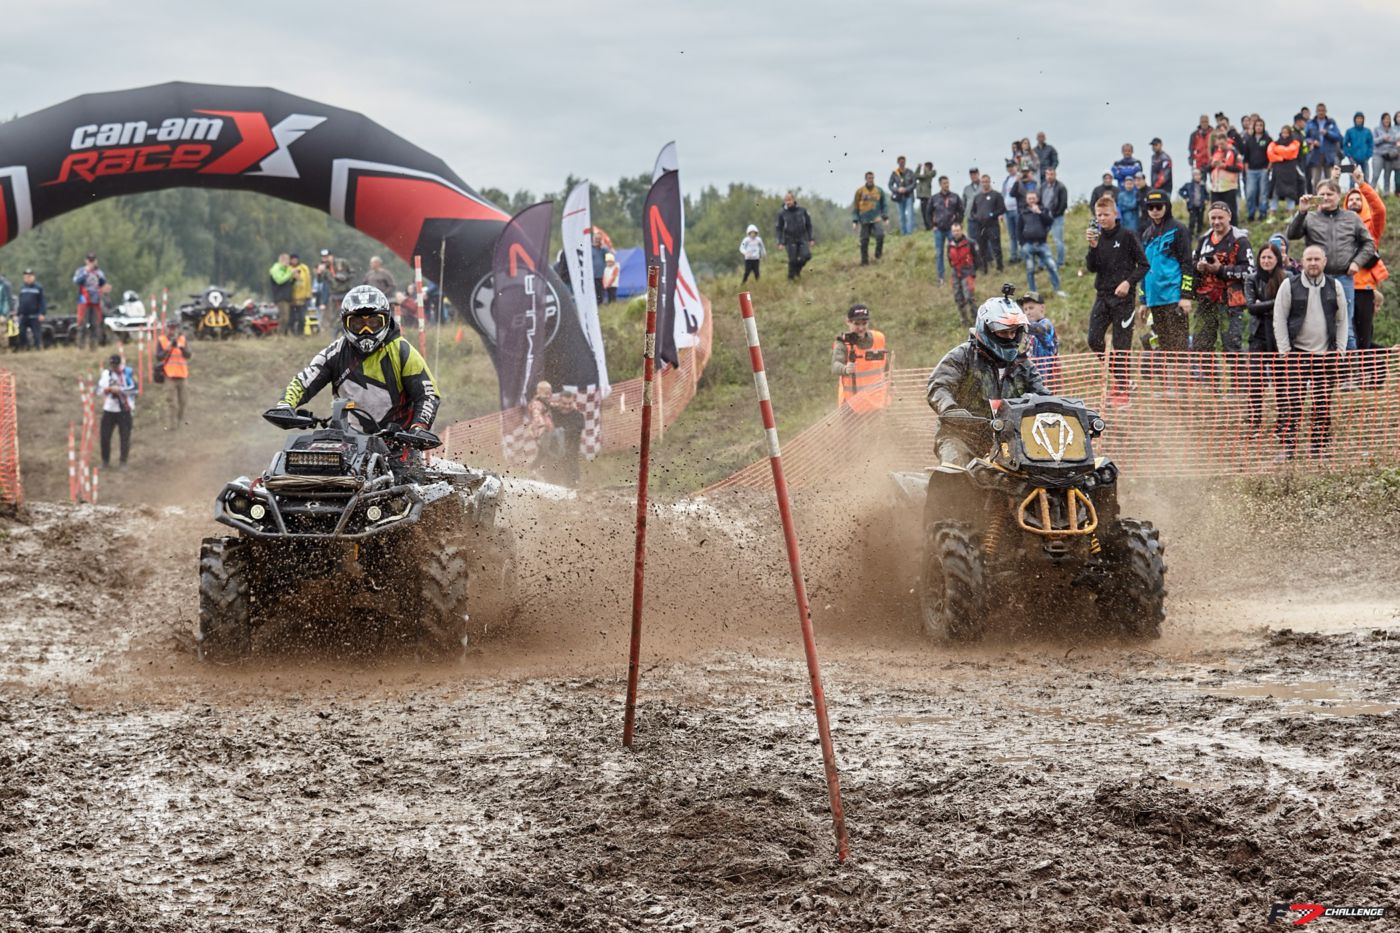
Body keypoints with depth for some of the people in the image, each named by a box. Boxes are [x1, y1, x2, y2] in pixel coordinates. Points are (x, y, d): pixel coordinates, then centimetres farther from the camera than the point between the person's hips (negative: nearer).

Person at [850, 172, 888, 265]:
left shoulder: (879, 190, 6)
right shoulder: (860, 191, 2)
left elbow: (883, 205, 14)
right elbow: (855, 207, 5)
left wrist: (886, 217, 4)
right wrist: (855, 221, 0)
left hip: (876, 219, 0)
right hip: (864, 220, 0)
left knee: (880, 235, -22)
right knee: (864, 241, 1)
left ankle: (878, 256, -4)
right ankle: (864, 261, 11)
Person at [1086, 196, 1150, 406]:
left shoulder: (1127, 236, -5)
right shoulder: (1097, 236, 6)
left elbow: (1143, 265, -3)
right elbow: (1091, 268, -1)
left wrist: (1129, 282, -17)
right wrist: (1093, 247, -16)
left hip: (1123, 297, -4)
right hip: (1102, 296, 4)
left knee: (1121, 346, -2)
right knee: (1094, 339, -4)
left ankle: (1122, 391, 6)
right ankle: (1115, 373, 19)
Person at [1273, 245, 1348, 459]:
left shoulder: (1335, 286, 8)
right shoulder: (1289, 285, 0)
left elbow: (1342, 320, 14)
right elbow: (1279, 319, 0)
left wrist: (1340, 350, 4)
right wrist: (1285, 351, -6)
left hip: (1325, 354, 3)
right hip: (1296, 353, -3)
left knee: (1324, 405, 2)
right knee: (1291, 405, -8)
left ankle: (1320, 449, 9)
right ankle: (1287, 448, -5)